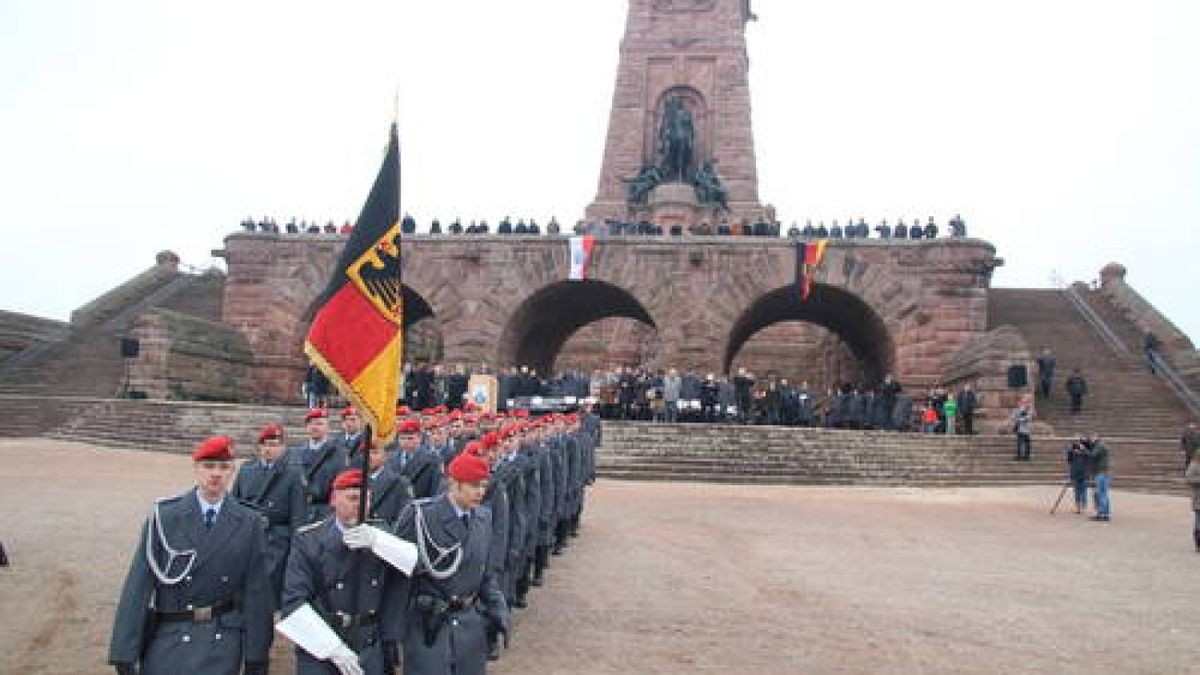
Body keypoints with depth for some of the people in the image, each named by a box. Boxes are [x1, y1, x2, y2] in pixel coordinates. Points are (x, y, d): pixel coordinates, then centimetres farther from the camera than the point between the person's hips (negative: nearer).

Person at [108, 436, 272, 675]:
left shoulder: (249, 523, -1)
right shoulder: (164, 517, -4)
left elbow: (257, 593, -1)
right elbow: (138, 586, -6)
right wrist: (125, 654, -9)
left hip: (222, 644, 0)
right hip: (169, 639, 0)